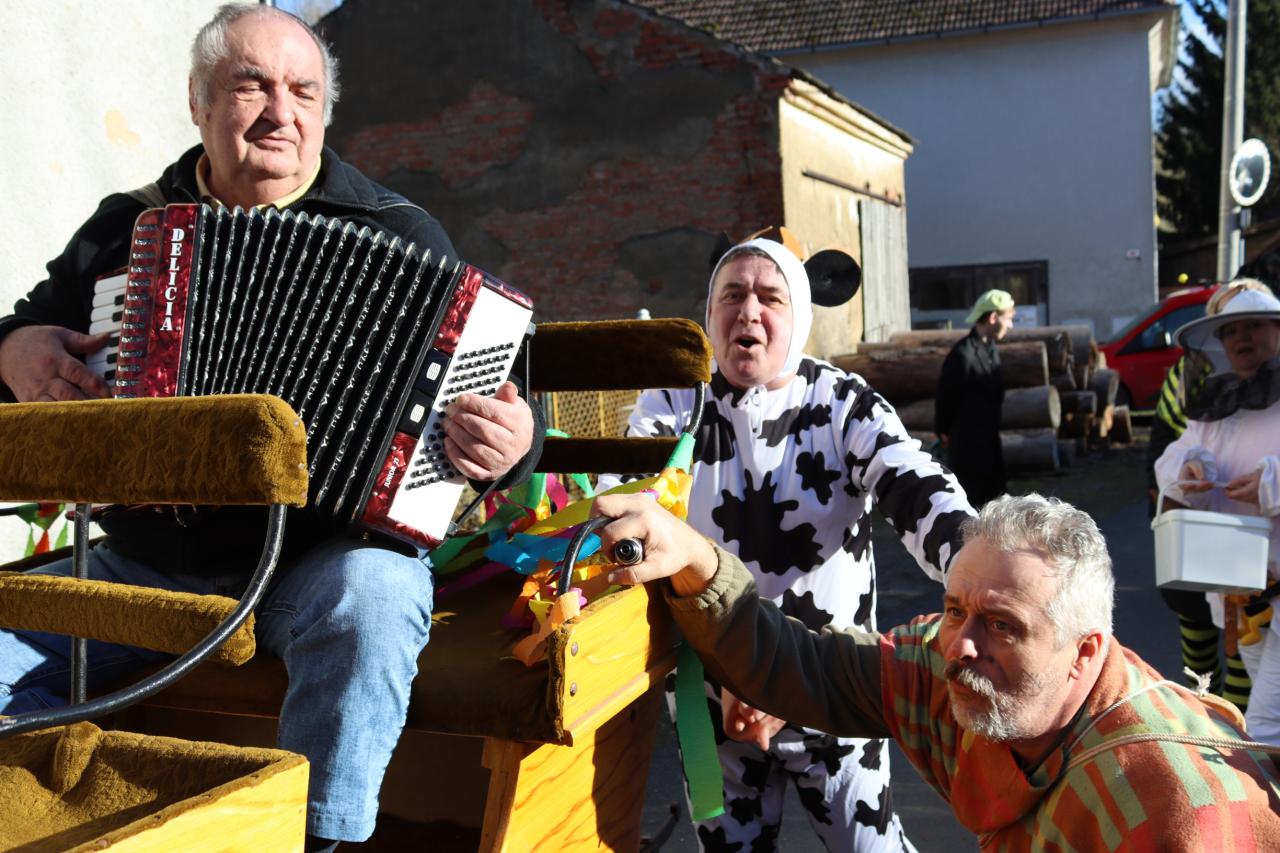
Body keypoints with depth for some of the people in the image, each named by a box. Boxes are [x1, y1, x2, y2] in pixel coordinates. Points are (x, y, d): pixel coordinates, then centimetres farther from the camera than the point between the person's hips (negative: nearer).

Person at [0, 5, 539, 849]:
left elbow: (487, 388, 0)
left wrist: (509, 444, -23)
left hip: (325, 551, -3)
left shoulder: (395, 235, 3)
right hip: (142, 564, 4)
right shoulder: (126, 228, 13)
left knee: (366, 598, -36)